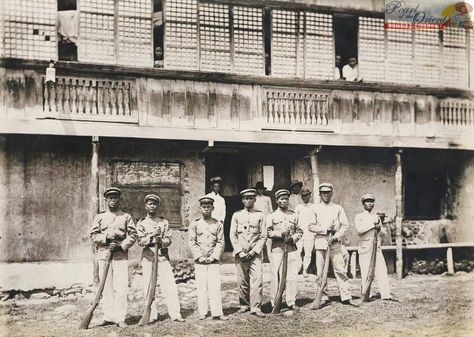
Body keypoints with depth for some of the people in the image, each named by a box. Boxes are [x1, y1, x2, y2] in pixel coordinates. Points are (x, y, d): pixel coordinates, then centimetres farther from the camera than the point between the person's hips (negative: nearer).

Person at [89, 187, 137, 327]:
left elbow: (133, 235, 5)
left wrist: (122, 246, -9)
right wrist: (106, 238, -10)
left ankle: (120, 318, -6)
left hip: (121, 254, -1)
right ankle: (109, 317, 8)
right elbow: (93, 235, 8)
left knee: (121, 288, -8)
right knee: (106, 287, 2)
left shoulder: (126, 216, 11)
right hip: (104, 254, 2)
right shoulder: (99, 217, 13)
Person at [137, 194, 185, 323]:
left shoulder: (164, 222, 10)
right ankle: (152, 315, 8)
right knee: (149, 288, -1)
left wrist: (161, 241, -19)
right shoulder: (141, 223, 7)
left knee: (170, 286, -5)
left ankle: (175, 314, -4)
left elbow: (169, 240, 2)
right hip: (148, 258, -1)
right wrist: (152, 236, -21)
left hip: (163, 257, 1)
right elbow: (141, 241, -5)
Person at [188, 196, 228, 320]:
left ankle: (217, 312, -1)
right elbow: (192, 243, 1)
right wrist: (199, 257, -9)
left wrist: (214, 256, -9)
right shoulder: (195, 224, 5)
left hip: (214, 260, 0)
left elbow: (221, 243, 2)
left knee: (215, 287, -4)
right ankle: (202, 312, 10)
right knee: (201, 287, 2)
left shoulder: (218, 224, 6)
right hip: (199, 261, 0)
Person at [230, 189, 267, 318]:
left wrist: (254, 251, -7)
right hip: (240, 254, 1)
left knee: (257, 280, -10)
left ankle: (256, 307, -7)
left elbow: (263, 236, 3)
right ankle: (244, 305, 17)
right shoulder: (237, 215, 8)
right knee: (242, 281, 3)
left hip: (255, 253, -1)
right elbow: (232, 235, 5)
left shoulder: (259, 215, 6)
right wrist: (239, 252, -6)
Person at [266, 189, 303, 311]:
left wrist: (293, 238, -5)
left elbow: (299, 231, 14)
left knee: (292, 276, 0)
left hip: (292, 249, 3)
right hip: (277, 249, -3)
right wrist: (281, 234, -16)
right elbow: (268, 232, -3)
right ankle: (274, 302, 5)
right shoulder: (272, 216, 4)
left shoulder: (293, 215, 13)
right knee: (276, 276, -4)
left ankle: (291, 302, 9)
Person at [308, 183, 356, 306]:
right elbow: (311, 227, 1)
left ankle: (346, 297, -3)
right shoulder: (315, 208, 8)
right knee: (321, 271, 0)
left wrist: (336, 236, -8)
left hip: (334, 242, 0)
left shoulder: (338, 208, 10)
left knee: (340, 269, -5)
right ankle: (324, 297, 9)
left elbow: (345, 225, 6)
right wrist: (326, 229, -9)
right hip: (320, 242, 0)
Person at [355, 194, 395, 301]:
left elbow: (383, 233, 19)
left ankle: (386, 294, -10)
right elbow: (359, 229, -14)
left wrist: (379, 229, -3)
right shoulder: (359, 217, 6)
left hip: (376, 247, 3)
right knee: (366, 272, -3)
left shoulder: (377, 217, 19)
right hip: (365, 248, -3)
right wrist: (373, 224, -14)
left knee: (382, 270, -7)